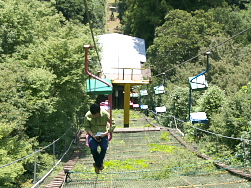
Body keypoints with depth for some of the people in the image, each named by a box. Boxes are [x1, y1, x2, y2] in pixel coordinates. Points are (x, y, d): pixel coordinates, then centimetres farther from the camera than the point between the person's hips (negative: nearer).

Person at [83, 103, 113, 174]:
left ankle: (97, 165, -7)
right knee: (93, 148, -26)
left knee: (104, 148, -27)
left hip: (103, 135, 0)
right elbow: (86, 127, -2)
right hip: (93, 135, 0)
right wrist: (92, 135, -17)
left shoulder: (105, 114, -13)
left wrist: (106, 133, -20)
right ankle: (100, 163, 3)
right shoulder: (87, 115, -11)